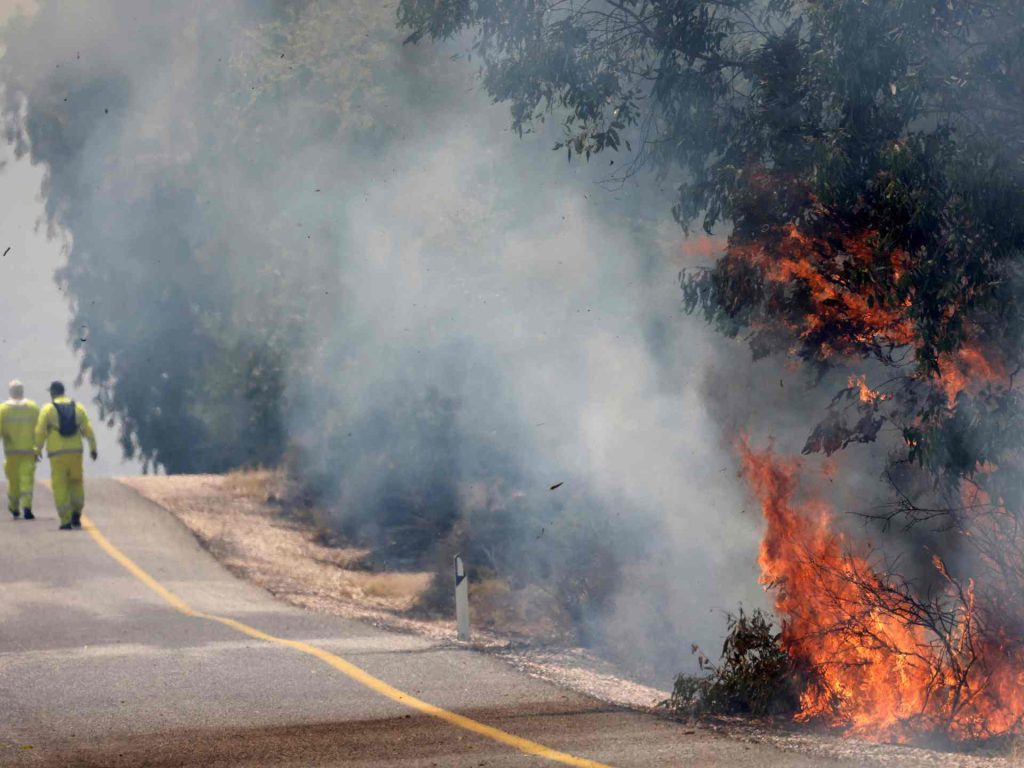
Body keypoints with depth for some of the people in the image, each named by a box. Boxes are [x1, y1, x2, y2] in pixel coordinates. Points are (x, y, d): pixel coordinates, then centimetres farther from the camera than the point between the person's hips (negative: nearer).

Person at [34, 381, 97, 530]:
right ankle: (76, 514, 6)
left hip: (57, 454, -3)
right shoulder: (77, 407, 6)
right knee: (76, 483, 19)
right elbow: (88, 429, 2)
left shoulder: (48, 409, -3)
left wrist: (38, 450, 6)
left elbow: (40, 431, -6)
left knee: (60, 487, 2)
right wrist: (93, 448, 8)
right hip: (75, 451, 3)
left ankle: (66, 521, -3)